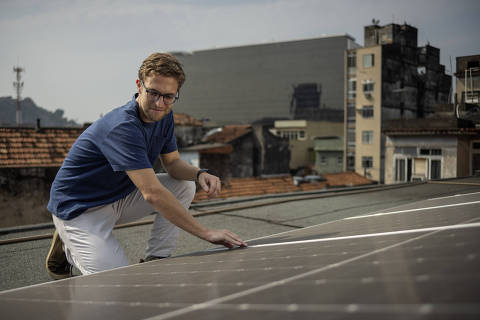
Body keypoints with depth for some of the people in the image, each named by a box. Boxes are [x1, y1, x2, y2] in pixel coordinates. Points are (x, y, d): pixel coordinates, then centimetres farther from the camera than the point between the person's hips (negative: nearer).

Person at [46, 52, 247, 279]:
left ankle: (155, 260, 2)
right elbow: (152, 193, -39)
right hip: (79, 208, -8)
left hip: (120, 197, 8)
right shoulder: (122, 127, -32)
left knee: (184, 185, -3)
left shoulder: (163, 116, -4)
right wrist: (206, 233, -39)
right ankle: (67, 250, 9)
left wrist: (200, 174, -17)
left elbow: (172, 162, 7)